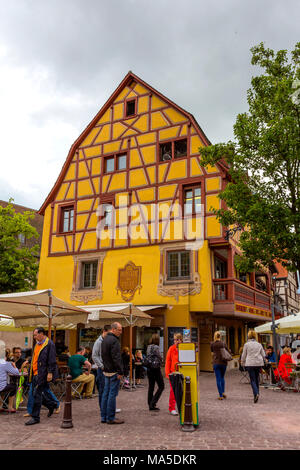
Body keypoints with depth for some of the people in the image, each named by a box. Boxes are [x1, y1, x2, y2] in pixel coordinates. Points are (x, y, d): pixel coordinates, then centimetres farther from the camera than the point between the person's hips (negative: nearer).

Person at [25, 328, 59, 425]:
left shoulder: (49, 344, -12)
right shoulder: (37, 344, 14)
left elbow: (52, 360, -16)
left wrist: (50, 373, -20)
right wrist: (31, 372, 21)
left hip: (42, 373, -9)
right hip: (35, 373, 9)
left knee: (37, 394, -6)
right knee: (37, 393, 13)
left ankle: (35, 417, 5)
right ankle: (52, 404, 32)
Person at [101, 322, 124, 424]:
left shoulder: (105, 339, 15)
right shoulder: (114, 340, -17)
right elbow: (116, 358, -21)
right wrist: (120, 371, -19)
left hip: (106, 370, 10)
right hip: (114, 371, -10)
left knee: (106, 393, 12)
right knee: (112, 394, -4)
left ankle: (104, 417, 18)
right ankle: (110, 418, 2)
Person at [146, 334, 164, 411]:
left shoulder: (148, 347, 7)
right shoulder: (156, 347, -14)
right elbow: (159, 358, -13)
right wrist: (160, 364, 5)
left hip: (149, 369, 7)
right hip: (156, 368, -7)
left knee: (151, 387, 13)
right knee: (161, 386, 3)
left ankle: (151, 405, 18)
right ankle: (153, 403, -3)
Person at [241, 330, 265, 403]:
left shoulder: (246, 344, -3)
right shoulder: (259, 344, 7)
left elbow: (244, 355, 2)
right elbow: (263, 355, 12)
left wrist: (243, 363, 16)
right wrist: (262, 362, 27)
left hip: (250, 364, -4)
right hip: (258, 363, 4)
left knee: (252, 379, -2)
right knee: (257, 378, 16)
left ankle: (256, 393, -19)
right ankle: (257, 393, 22)